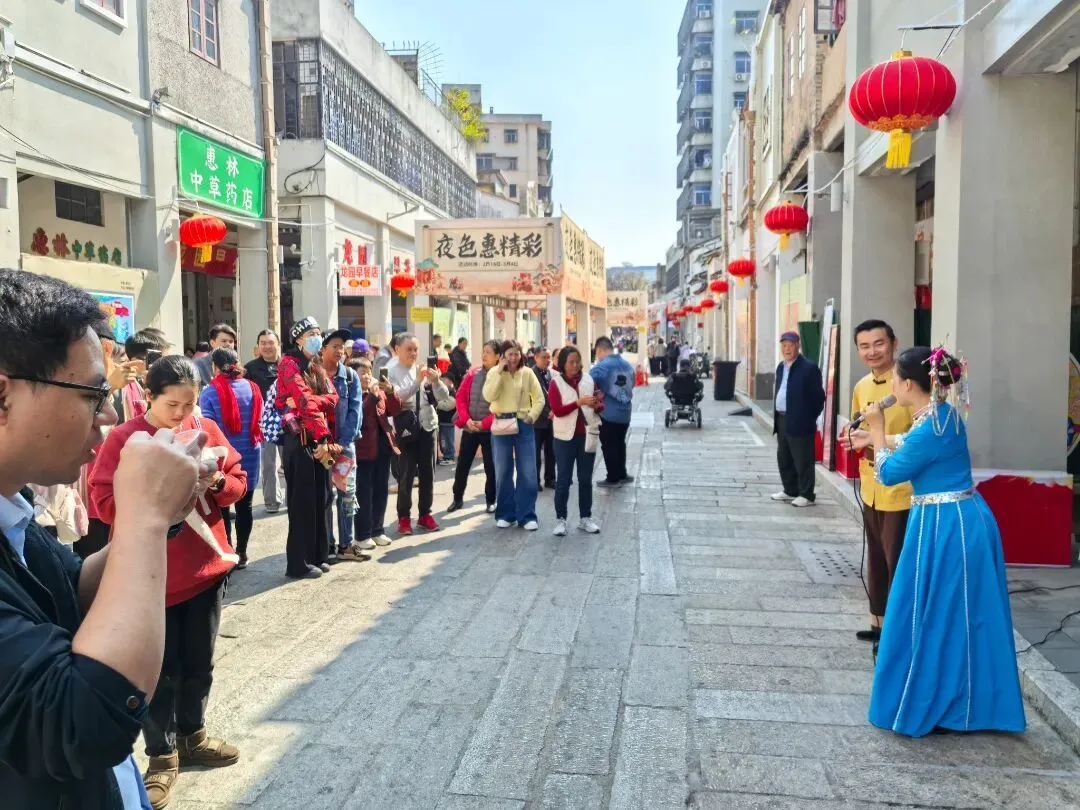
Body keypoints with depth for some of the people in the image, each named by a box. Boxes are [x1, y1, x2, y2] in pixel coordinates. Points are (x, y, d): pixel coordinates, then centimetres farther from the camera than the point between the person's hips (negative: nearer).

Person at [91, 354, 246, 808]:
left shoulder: (207, 429, 2)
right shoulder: (123, 438, -10)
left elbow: (238, 482, 6)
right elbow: (105, 502, -14)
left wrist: (215, 482, -15)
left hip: (206, 566, 4)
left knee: (198, 662, 16)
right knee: (160, 668, 8)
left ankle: (192, 736, 36)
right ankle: (163, 755, 24)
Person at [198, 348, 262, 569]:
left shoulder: (209, 393, -12)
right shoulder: (252, 388, 1)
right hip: (249, 455, 3)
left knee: (222, 506, 9)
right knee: (244, 505, 11)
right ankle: (241, 553, 17)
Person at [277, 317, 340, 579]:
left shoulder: (317, 366, 18)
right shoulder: (289, 364, -7)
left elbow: (333, 398, 5)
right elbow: (307, 402, -18)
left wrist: (312, 400, -15)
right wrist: (323, 438, -25)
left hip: (320, 440, 8)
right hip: (300, 440, -8)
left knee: (320, 499, 10)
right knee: (302, 502, -4)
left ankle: (318, 556, 20)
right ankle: (298, 563, 3)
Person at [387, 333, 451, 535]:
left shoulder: (424, 369, 8)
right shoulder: (390, 372, -4)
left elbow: (443, 397, 2)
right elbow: (395, 398, -20)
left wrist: (436, 381, -17)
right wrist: (418, 381, -28)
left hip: (426, 425, 4)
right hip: (405, 428, -4)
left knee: (427, 472, 8)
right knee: (406, 473, -2)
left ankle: (425, 514, 20)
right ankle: (404, 517, 11)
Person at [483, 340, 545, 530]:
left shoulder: (527, 373, 3)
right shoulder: (494, 373, 1)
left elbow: (540, 399, 5)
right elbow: (489, 396, -15)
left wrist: (532, 416, -10)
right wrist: (499, 371, -16)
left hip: (523, 425, 0)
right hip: (501, 425, 0)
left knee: (528, 472, 0)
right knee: (503, 472, 7)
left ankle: (527, 516, 8)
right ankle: (505, 514, 19)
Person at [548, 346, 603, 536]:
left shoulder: (589, 380, 4)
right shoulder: (555, 382, -5)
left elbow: (601, 406, 9)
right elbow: (557, 410, -15)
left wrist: (597, 405, -15)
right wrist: (579, 402, -27)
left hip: (587, 435, 3)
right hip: (565, 437, -3)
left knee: (585, 479, 10)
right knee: (563, 479, 2)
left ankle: (586, 518, 19)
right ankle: (560, 519, 9)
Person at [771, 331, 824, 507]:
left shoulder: (809, 368, -12)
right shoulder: (781, 367, 14)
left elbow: (819, 396, -11)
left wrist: (810, 418, -9)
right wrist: (776, 416, 13)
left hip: (799, 422, -8)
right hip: (782, 421, 8)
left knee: (802, 461, -1)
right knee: (784, 459, 16)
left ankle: (806, 495, 8)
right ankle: (790, 491, 28)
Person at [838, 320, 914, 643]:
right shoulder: (861, 387, 9)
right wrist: (853, 438, 0)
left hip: (901, 490, -8)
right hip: (871, 489, 8)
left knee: (898, 563, 2)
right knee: (876, 560, 19)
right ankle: (880, 622, 35)